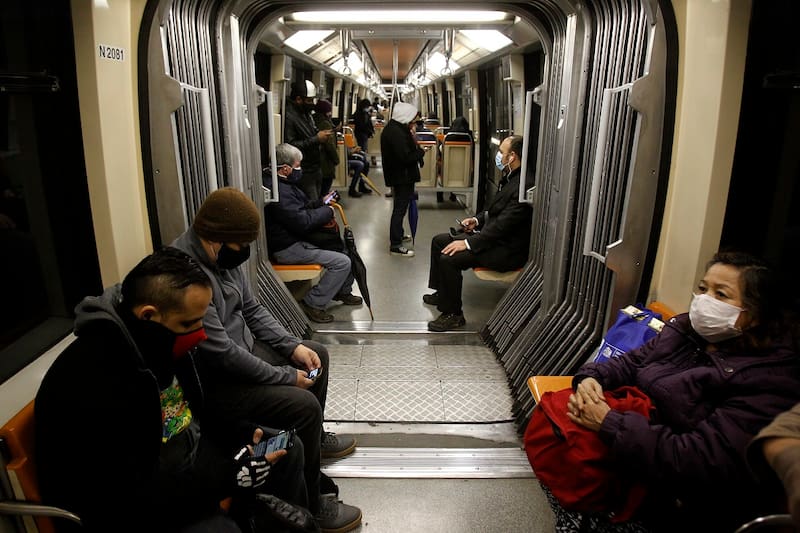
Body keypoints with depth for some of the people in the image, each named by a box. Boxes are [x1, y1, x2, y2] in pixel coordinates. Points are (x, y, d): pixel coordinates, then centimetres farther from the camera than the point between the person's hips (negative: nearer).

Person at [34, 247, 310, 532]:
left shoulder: (162, 342, -6)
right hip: (132, 506, -8)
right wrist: (228, 476, -28)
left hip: (187, 448, 8)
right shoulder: (91, 382, -32)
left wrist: (241, 433, -5)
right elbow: (128, 497, -30)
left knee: (288, 451, 7)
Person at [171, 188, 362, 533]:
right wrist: (286, 376, -20)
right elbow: (221, 352, -30)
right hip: (213, 379, -10)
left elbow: (252, 309, 9)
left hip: (242, 349, 10)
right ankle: (309, 505, 1)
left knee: (317, 355, 16)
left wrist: (292, 346, -2)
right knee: (304, 405, -21)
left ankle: (312, 438, 38)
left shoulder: (223, 254, -1)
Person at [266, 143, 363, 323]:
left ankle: (343, 291, 28)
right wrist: (328, 212, -12)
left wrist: (322, 203, 8)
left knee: (345, 246, 16)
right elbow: (302, 222, -27)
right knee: (342, 262, -17)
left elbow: (301, 210, 22)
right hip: (288, 248, -11)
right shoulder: (278, 190, -25)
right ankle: (313, 303, -7)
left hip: (298, 239, 11)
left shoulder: (284, 184, 10)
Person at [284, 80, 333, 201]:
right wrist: (316, 139, -21)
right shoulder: (288, 116, -18)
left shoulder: (306, 113, 13)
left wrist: (321, 135, 3)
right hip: (304, 172, -9)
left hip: (316, 167, 9)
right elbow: (290, 146, -26)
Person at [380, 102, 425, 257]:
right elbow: (406, 157, -27)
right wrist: (421, 152, -11)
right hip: (402, 177, -11)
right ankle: (395, 245, 0)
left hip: (396, 175, 11)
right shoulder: (397, 133, -23)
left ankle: (397, 234, 39)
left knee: (399, 207, 23)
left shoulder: (392, 128, 9)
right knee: (400, 209, -5)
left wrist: (411, 136, 1)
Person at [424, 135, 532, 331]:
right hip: (493, 235, 11)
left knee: (449, 259, -23)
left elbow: (502, 225, -27)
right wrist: (478, 219, 6)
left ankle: (453, 315, -7)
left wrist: (468, 243, -24)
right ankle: (442, 292, 24)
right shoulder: (512, 178, 7)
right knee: (439, 241, 9)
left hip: (507, 250, -11)